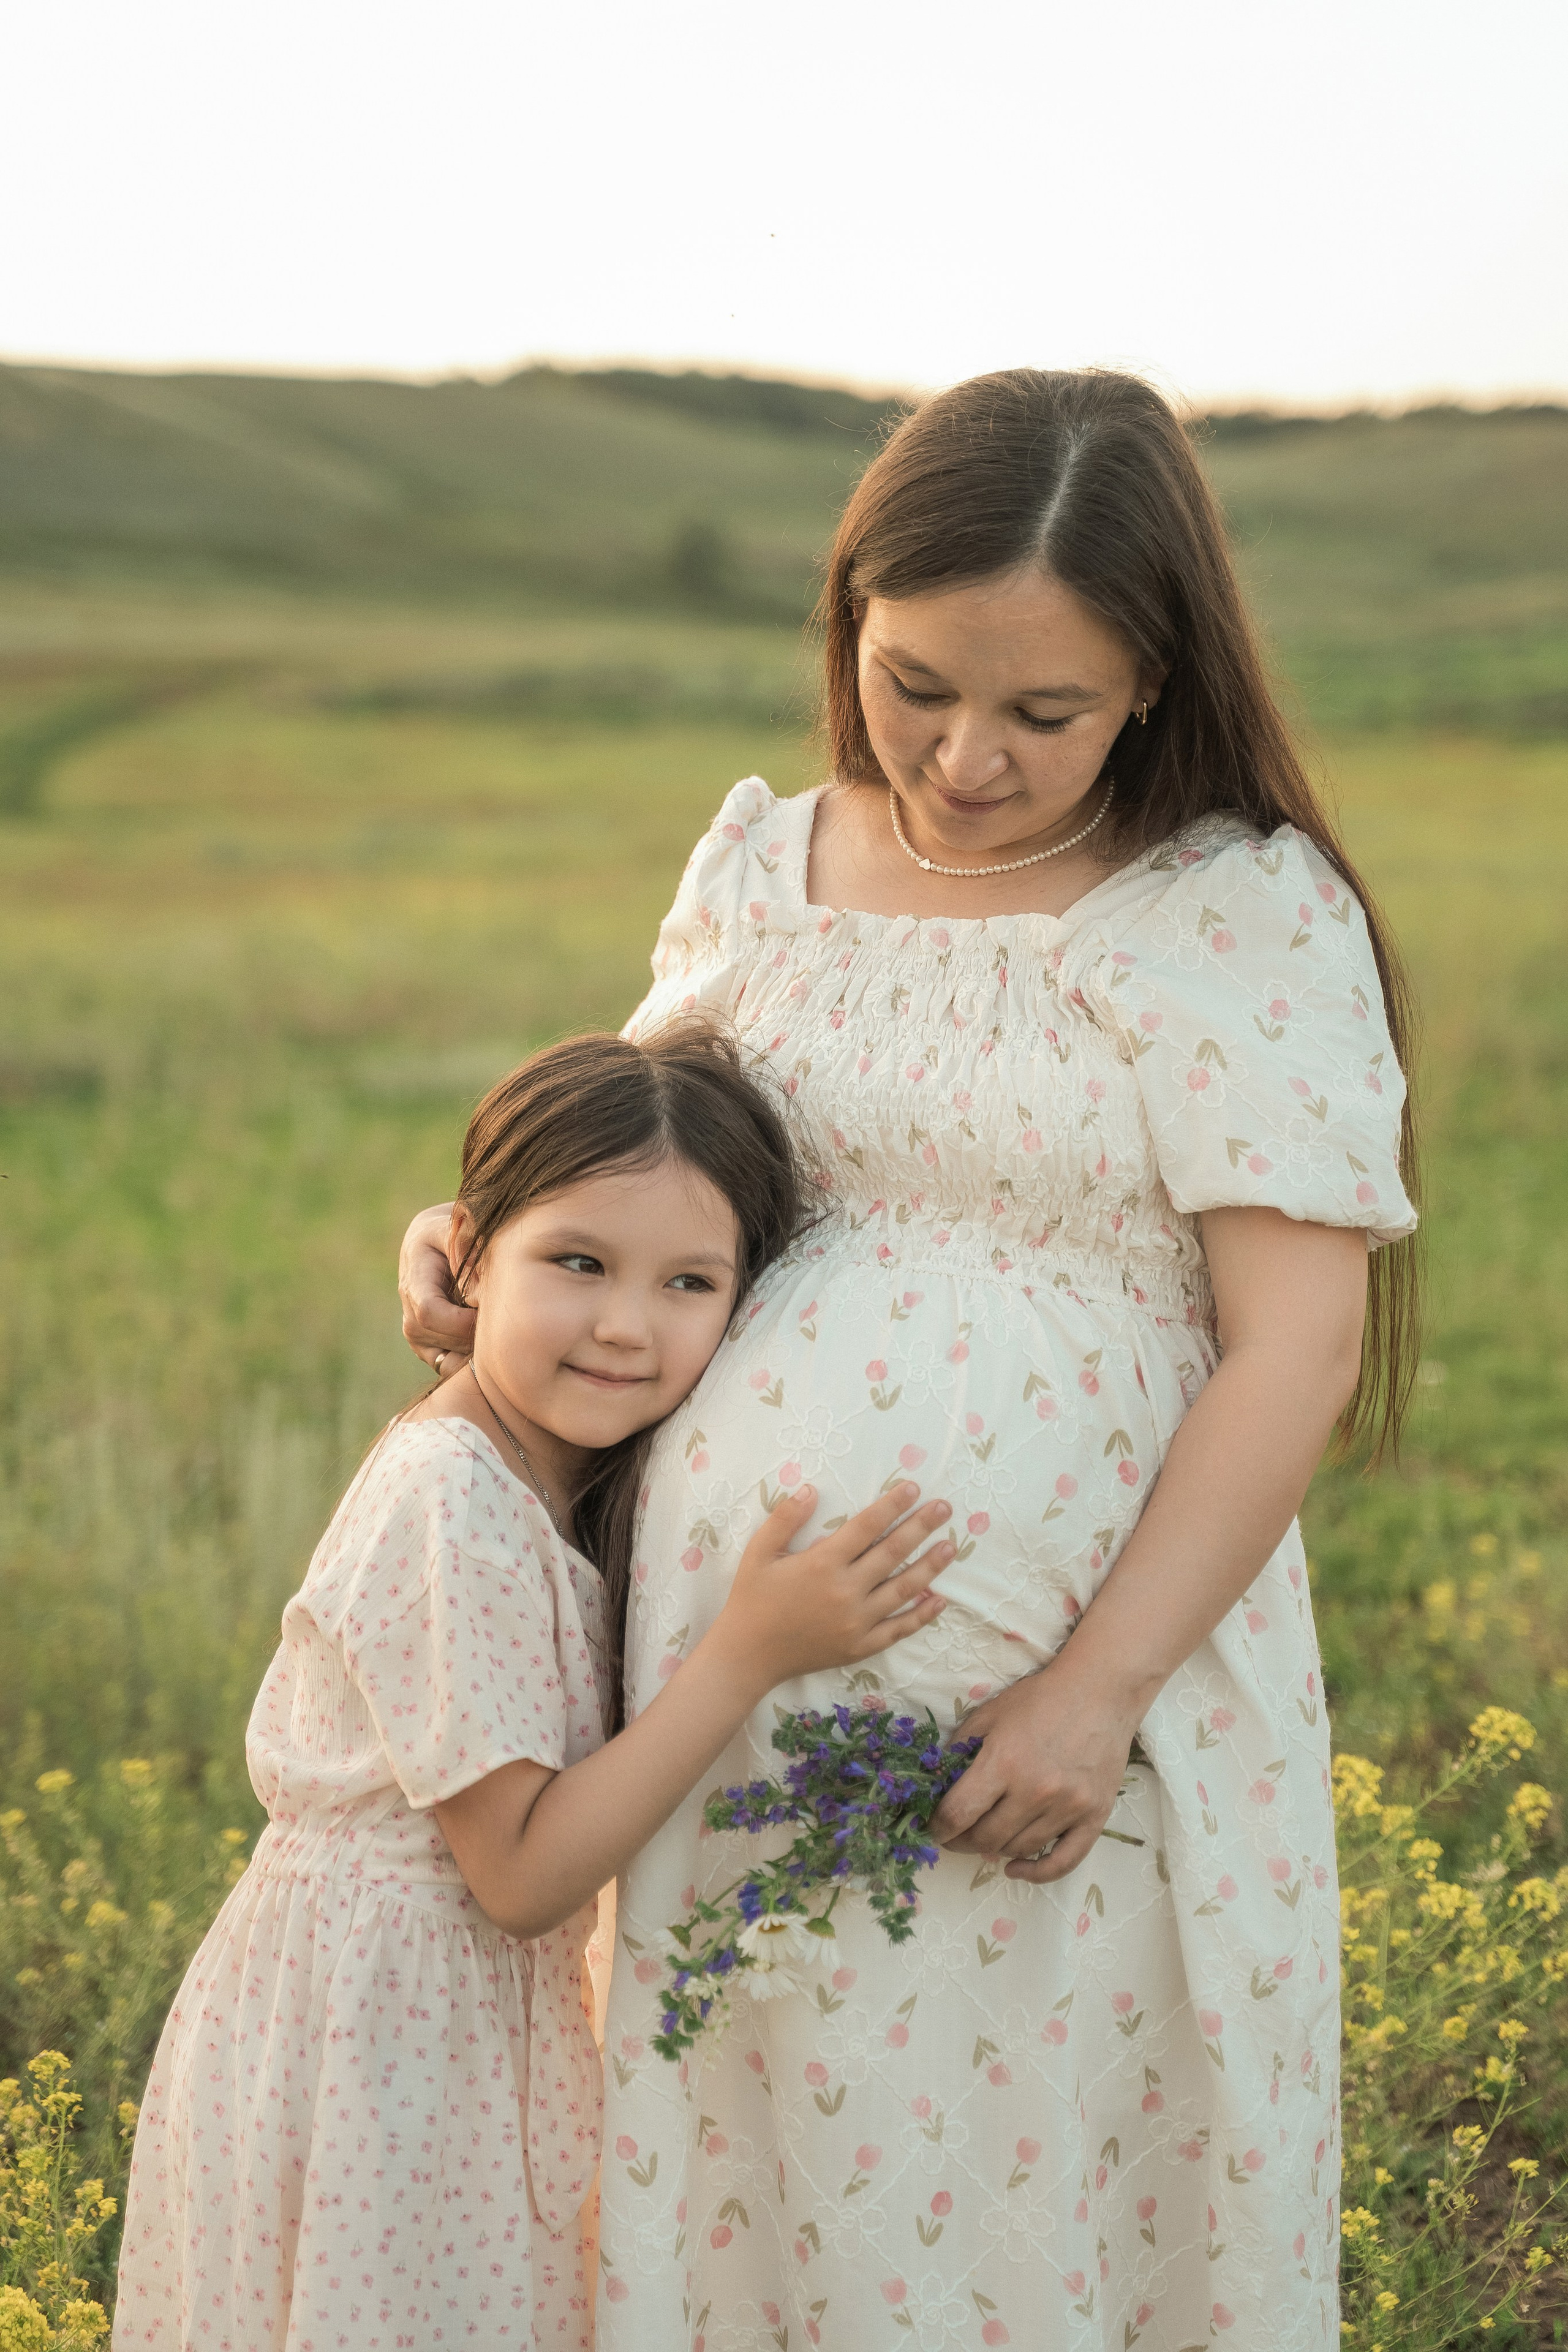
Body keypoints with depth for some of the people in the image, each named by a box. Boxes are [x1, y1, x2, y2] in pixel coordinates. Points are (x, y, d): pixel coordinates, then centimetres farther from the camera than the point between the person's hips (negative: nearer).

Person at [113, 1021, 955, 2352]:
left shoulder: (553, 1478, 2)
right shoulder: (451, 1509, -25)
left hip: (473, 2024, 8)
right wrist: (752, 1653, -26)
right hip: (372, 2040, -8)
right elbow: (522, 1874, -23)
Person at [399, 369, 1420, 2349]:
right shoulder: (754, 865, 8)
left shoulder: (1249, 916, -6)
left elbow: (1296, 1348, -11)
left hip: (1064, 1711, -4)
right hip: (735, 1687, 4)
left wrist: (1097, 1691, -17)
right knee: (756, 2182, 12)